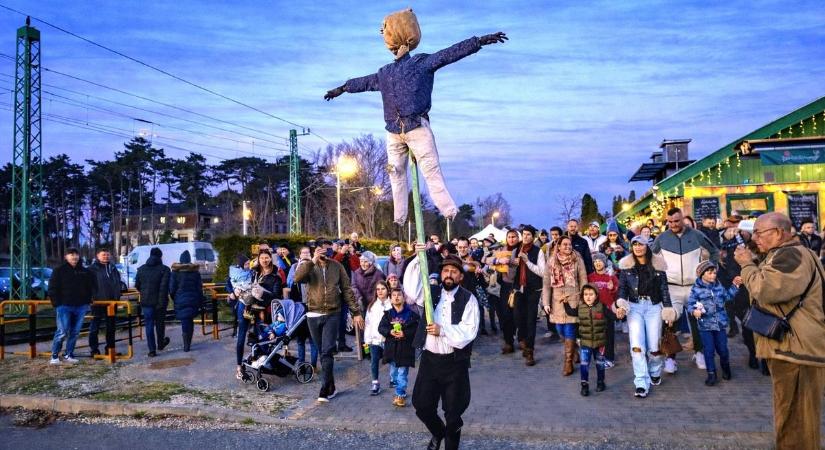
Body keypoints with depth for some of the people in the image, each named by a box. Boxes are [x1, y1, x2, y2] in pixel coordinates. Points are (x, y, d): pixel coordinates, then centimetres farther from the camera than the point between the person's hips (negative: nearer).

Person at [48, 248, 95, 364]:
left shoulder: (85, 271, 13)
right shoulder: (59, 270, 2)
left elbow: (91, 287, 21)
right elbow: (52, 288, 0)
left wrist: (88, 300, 11)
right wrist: (56, 302, -7)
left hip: (81, 306, 4)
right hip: (64, 306, -4)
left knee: (75, 332, 6)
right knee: (62, 332, -10)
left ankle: (69, 354, 17)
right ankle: (54, 355, 5)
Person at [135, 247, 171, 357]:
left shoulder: (141, 269, 5)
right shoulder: (164, 269, -8)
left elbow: (137, 285, 10)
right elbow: (165, 287, -16)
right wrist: (162, 300, -14)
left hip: (146, 302, 2)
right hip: (159, 302, -2)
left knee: (149, 325, 4)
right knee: (160, 323, 16)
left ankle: (152, 350, 0)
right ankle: (160, 343, 33)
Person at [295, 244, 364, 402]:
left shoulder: (336, 266, 3)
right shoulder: (308, 265, 1)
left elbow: (347, 289, 4)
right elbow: (297, 278, -21)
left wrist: (356, 312, 2)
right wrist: (312, 261, -26)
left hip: (332, 314, -1)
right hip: (314, 315, 1)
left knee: (327, 352, -9)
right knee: (322, 352, 12)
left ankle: (326, 389, -2)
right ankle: (331, 387, 25)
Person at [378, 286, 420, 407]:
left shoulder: (411, 314, -7)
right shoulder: (388, 314, 4)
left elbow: (417, 329, -11)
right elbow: (381, 327, 0)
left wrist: (405, 333, -20)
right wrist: (390, 332, -17)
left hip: (405, 348, -4)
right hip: (391, 347, 4)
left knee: (402, 373, -1)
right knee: (393, 372, 15)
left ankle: (401, 395, 9)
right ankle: (400, 392, 32)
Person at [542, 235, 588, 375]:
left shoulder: (577, 260, -1)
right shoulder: (551, 262, 4)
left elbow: (583, 281, -1)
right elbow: (547, 283, 4)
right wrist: (546, 302, -2)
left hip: (573, 299, -3)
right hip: (557, 300, 3)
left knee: (569, 330, -5)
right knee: (560, 329, 8)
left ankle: (568, 362, 6)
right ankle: (573, 349, 36)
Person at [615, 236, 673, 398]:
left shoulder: (657, 264, 1)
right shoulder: (626, 265, 1)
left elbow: (664, 288, 5)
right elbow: (622, 288, 3)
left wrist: (667, 311, 1)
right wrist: (621, 305, -12)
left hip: (654, 306, 0)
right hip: (634, 307, 0)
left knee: (654, 346, 3)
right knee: (637, 346, -13)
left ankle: (655, 372, 34)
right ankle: (641, 384, -8)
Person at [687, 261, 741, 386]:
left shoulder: (719, 286, 6)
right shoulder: (696, 289, -8)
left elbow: (728, 297, 20)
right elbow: (690, 304, -8)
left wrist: (735, 285, 14)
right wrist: (694, 311, -27)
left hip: (720, 323, 4)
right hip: (705, 325, -4)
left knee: (723, 349, 11)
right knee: (709, 351, 1)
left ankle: (725, 368, 38)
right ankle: (711, 374, 13)